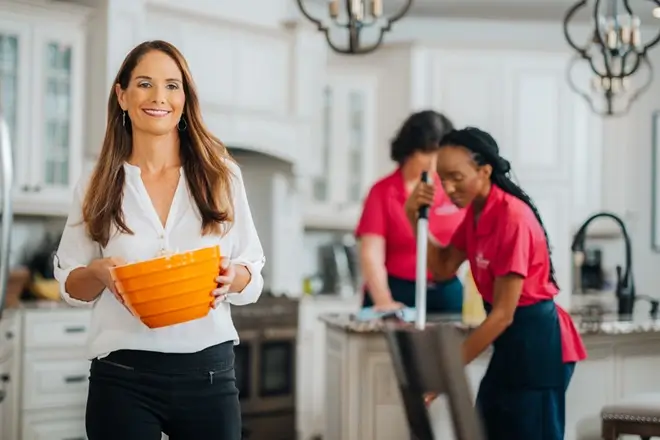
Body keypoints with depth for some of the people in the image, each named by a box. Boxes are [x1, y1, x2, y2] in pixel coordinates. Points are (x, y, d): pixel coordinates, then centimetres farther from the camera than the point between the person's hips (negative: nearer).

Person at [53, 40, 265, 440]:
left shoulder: (221, 175, 3)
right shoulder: (97, 187, 4)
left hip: (209, 371, 1)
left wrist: (233, 277, -16)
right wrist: (98, 272, -14)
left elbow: (252, 271, 6)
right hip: (123, 378, 0)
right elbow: (70, 286, 8)